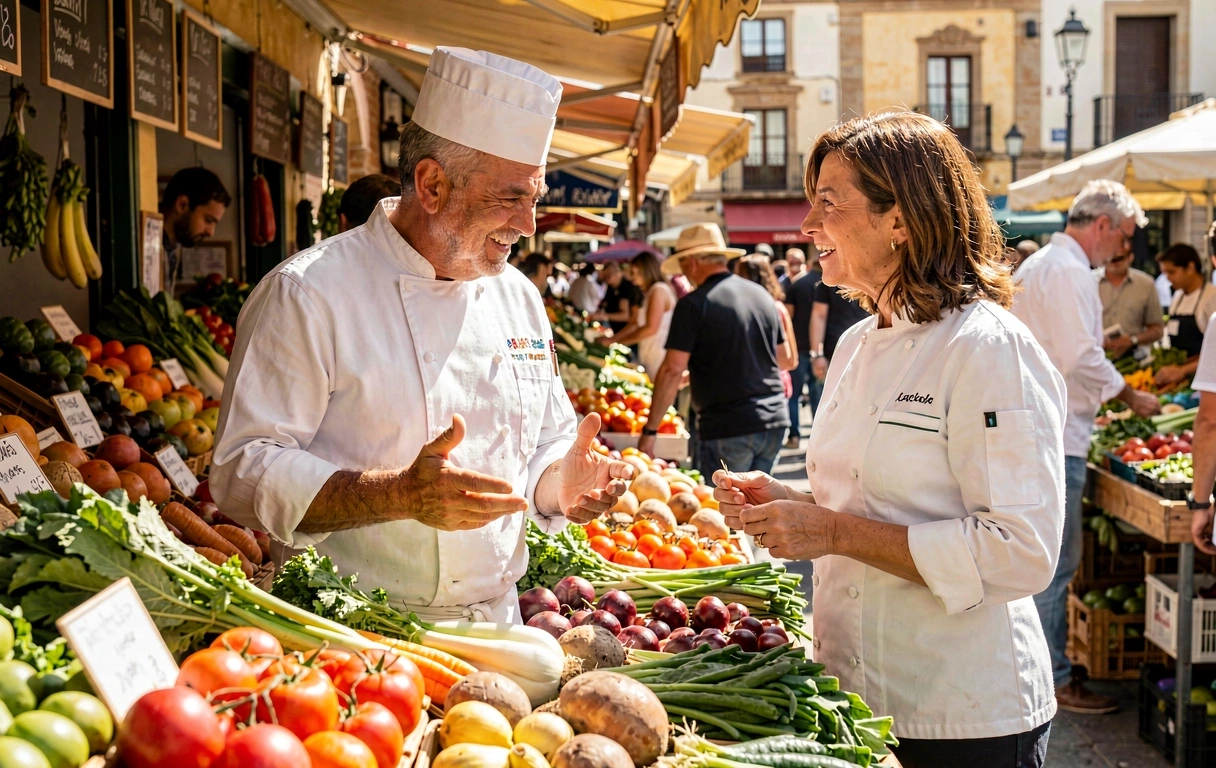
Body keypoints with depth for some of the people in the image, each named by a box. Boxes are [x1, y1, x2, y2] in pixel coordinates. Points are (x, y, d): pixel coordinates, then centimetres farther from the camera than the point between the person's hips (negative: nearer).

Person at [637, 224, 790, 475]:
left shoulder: (693, 305, -10)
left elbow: (672, 370, -14)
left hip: (726, 428, -6)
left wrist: (649, 429, -8)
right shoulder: (762, 295, 10)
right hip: (774, 422, 6)